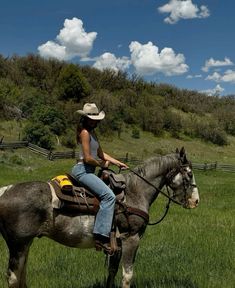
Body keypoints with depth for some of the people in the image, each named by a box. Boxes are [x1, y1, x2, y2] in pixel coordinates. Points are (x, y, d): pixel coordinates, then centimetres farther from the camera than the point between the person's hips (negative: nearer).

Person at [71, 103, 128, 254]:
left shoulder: (92, 133, 18)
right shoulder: (84, 132, -12)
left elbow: (101, 154, 20)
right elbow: (87, 158, -18)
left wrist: (119, 163, 12)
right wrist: (102, 164, -3)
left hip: (89, 171, 11)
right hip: (83, 170, -11)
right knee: (109, 195, -24)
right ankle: (101, 236, -26)